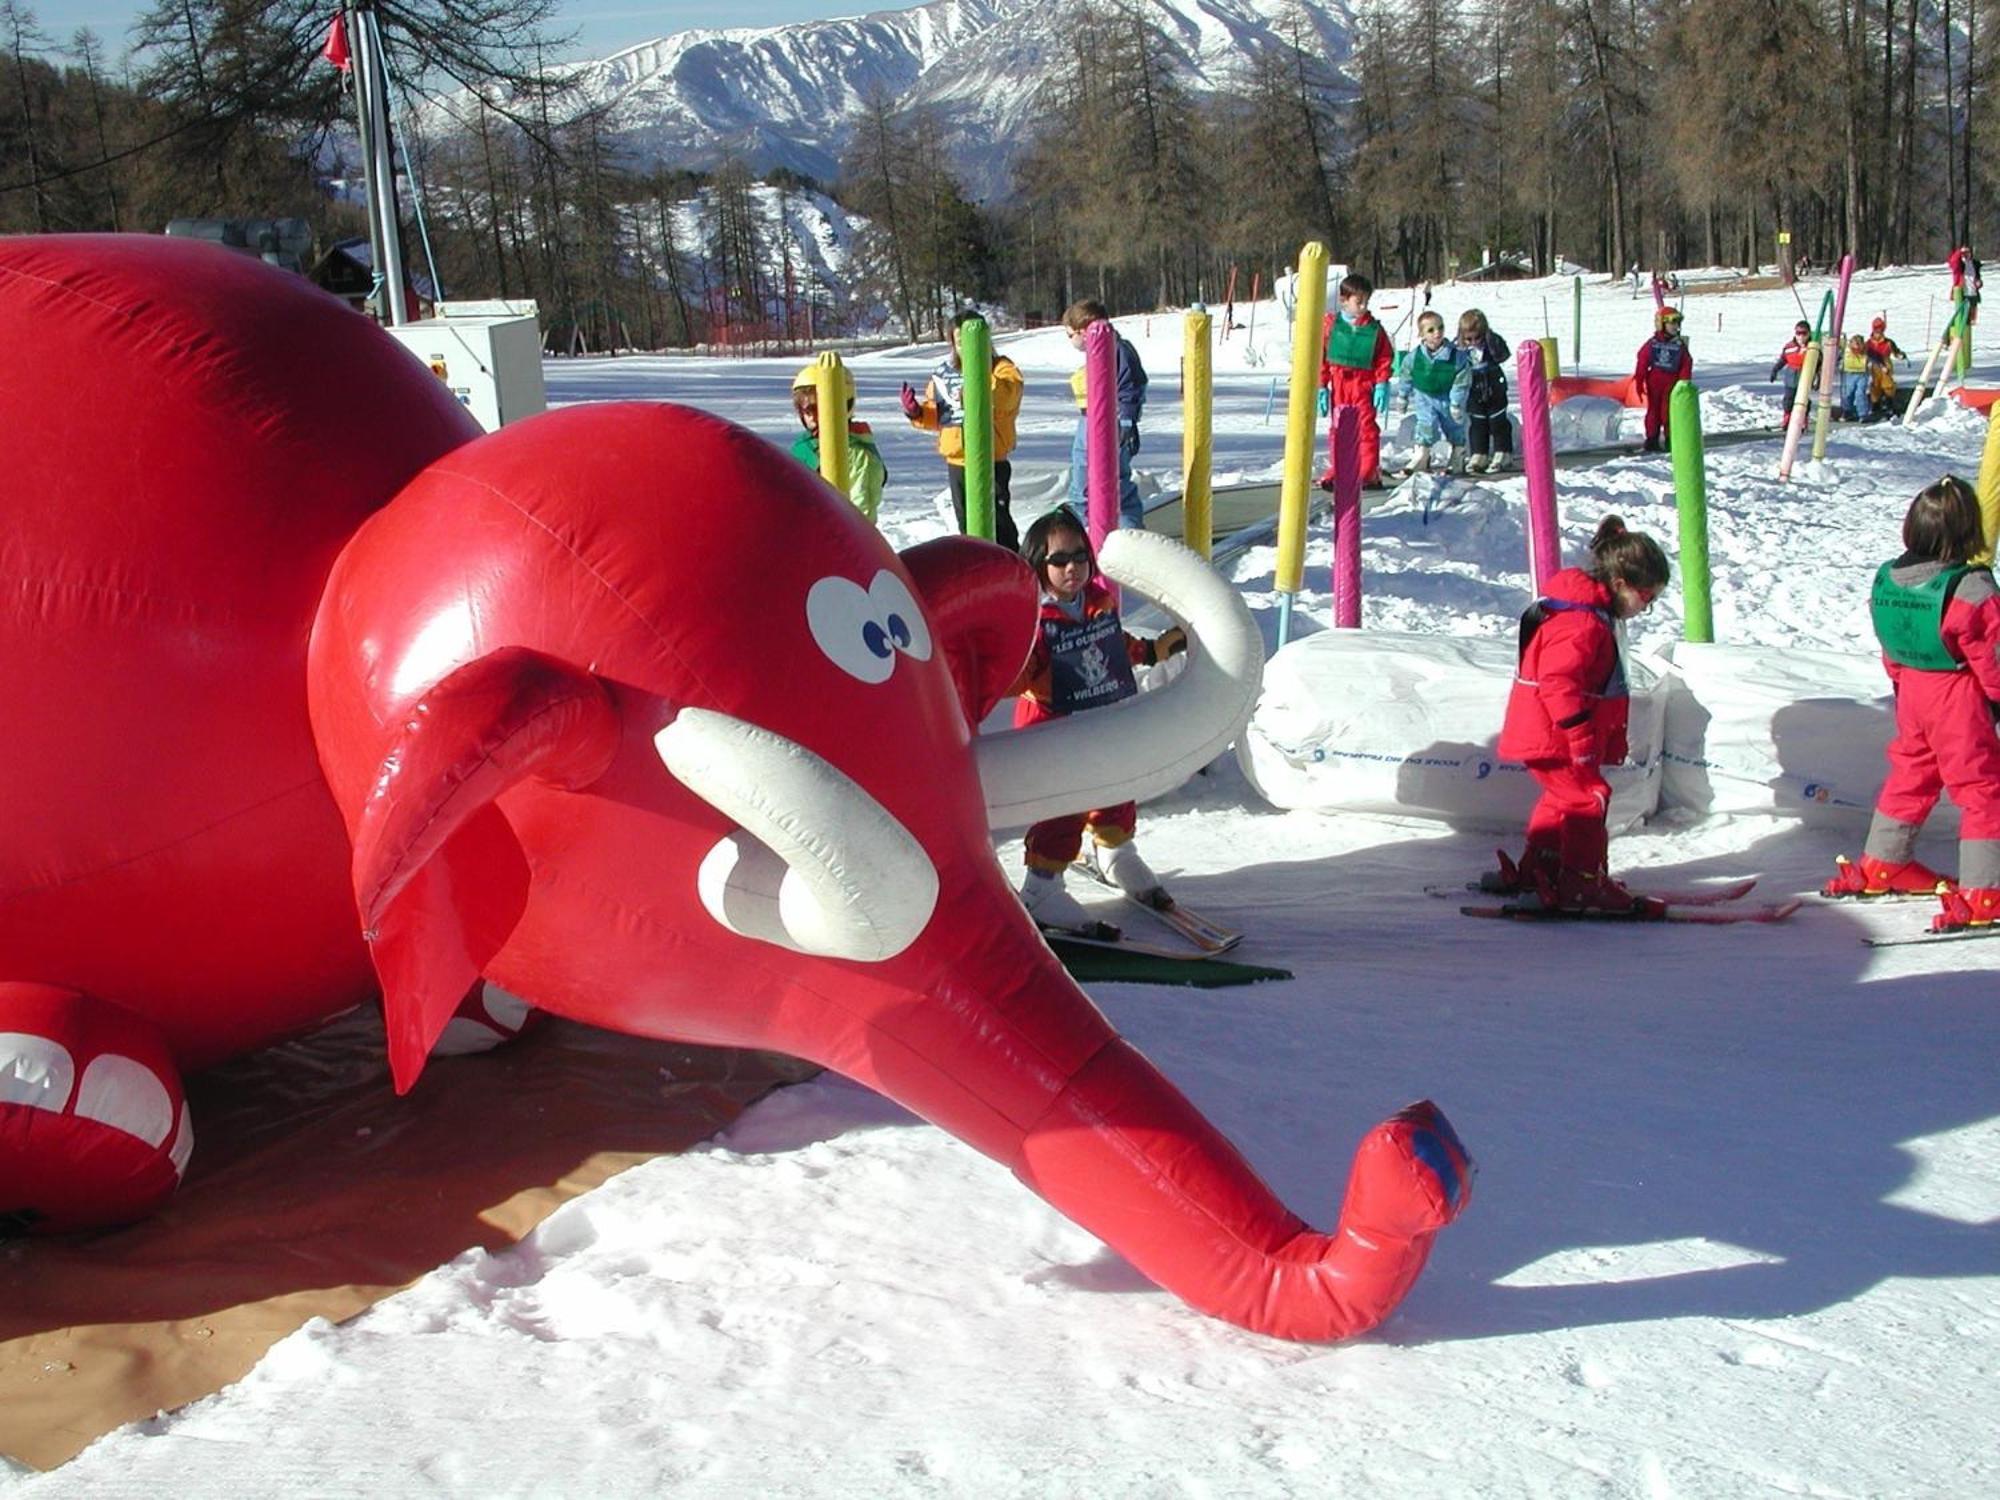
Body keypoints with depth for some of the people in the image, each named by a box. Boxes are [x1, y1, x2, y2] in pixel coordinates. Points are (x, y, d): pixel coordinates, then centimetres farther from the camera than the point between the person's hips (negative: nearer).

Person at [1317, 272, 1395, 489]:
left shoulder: (1374, 328, -1)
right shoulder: (1330, 324, 0)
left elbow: (1385, 358, 2)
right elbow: (1320, 356, 3)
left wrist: (1381, 384, -6)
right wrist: (1321, 386, 0)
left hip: (1364, 386, -1)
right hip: (1339, 386, 1)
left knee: (1367, 428, -3)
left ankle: (1369, 473, 3)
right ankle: (1336, 472, 17)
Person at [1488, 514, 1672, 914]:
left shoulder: (1595, 616, 15)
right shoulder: (1581, 623, -21)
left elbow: (1598, 686, 25)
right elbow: (1559, 682, -29)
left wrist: (1612, 738, 27)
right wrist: (1583, 739, -28)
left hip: (1550, 735, 11)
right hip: (1552, 737, -11)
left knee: (1564, 798, 19)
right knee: (1588, 798, -11)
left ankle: (1535, 872, 29)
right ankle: (1582, 883, -8)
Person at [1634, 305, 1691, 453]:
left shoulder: (1680, 344, 0)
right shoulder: (1652, 343, -3)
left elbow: (1686, 365, 1)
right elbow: (1642, 362, 0)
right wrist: (1639, 381, -2)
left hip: (1672, 383, 0)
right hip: (1654, 382, 0)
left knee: (1669, 412, 0)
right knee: (1654, 411, 7)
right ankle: (1652, 439, 14)